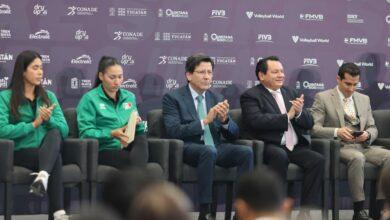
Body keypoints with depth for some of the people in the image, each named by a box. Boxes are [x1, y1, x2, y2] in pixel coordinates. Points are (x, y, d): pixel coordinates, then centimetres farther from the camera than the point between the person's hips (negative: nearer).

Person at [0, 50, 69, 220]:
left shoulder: (49, 96, 17)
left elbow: (64, 130, 5)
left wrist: (49, 119, -15)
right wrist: (34, 124, -14)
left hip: (48, 151, 4)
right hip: (20, 153, -4)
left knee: (54, 133, -32)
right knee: (56, 159, -34)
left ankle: (42, 177, -56)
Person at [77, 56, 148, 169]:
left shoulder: (129, 97, 20)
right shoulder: (90, 99, 2)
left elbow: (138, 130, 21)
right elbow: (86, 133, -7)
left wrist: (137, 123, -3)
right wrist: (112, 134, -21)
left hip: (128, 146, 5)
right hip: (104, 150, -5)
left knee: (141, 138, -33)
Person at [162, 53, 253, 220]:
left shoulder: (216, 98, 17)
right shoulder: (173, 98, 1)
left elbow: (233, 135, 14)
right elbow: (173, 132, -13)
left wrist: (225, 119, -9)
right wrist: (205, 121, -19)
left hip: (216, 148, 5)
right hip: (189, 149, -5)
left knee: (246, 152, -23)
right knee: (209, 151, -37)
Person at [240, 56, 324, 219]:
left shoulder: (290, 93, 21)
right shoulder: (250, 96, 3)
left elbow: (309, 123, 15)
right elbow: (257, 121, -17)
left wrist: (299, 112, -7)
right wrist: (287, 116, -13)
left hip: (295, 147, 6)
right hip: (270, 146, -5)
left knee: (318, 160, -20)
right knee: (280, 156, -36)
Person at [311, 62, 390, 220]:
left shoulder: (364, 99, 19)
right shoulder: (322, 98, 4)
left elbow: (373, 128, 18)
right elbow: (314, 128, -6)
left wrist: (367, 134, -8)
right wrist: (337, 131, -23)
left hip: (363, 146, 5)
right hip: (339, 147, -5)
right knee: (358, 158, -37)